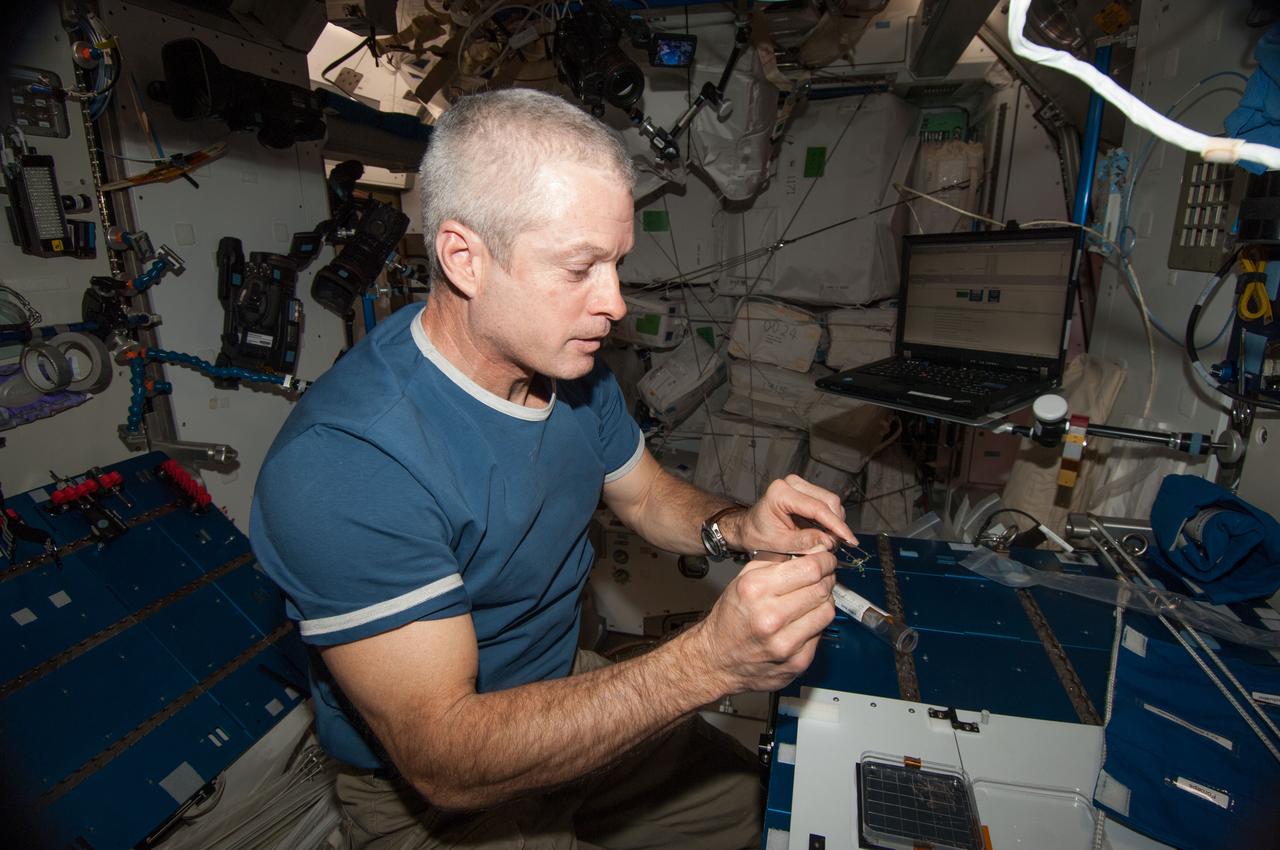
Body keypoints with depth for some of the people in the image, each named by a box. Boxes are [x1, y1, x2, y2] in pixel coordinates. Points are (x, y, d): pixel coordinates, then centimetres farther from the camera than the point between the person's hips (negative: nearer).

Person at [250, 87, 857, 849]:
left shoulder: (573, 366, -9)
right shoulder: (340, 464, -33)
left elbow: (646, 495, 5)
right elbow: (444, 761, -32)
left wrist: (737, 527, -16)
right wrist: (708, 661, -40)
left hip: (566, 690, 6)